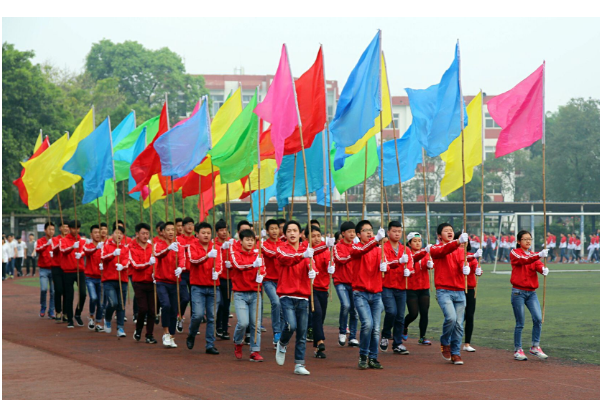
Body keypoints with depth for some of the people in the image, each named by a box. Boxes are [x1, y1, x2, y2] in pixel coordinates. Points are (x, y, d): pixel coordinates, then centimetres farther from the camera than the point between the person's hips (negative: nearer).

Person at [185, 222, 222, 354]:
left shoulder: (215, 248, 10)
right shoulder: (192, 246, 1)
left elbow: (219, 263, 0)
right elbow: (193, 259, -19)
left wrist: (217, 271, -22)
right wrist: (208, 255, -35)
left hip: (213, 287, 3)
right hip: (198, 287, -3)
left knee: (212, 317, 2)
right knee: (198, 314, -14)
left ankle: (210, 345, 9)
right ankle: (191, 336, 15)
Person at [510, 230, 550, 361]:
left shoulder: (533, 255, 15)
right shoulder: (515, 253, 0)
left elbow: (537, 264, -5)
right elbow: (524, 260, -21)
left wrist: (543, 269, -29)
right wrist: (539, 255, -36)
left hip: (531, 292, 5)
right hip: (518, 292, -5)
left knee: (538, 318, -10)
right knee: (520, 323, -2)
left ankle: (535, 347, 3)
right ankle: (518, 350, 9)